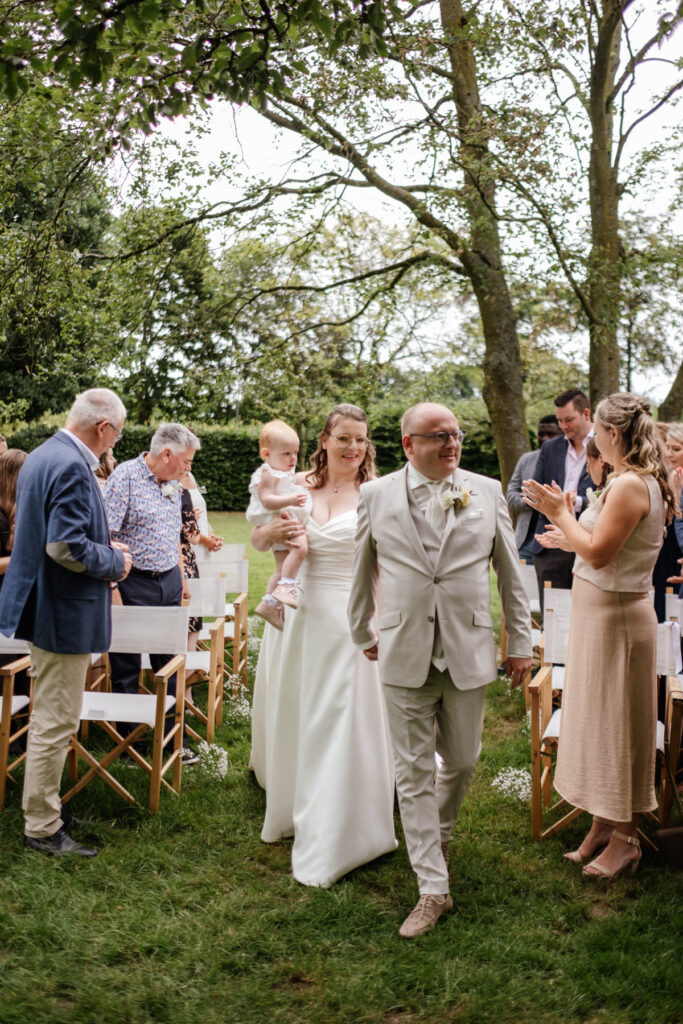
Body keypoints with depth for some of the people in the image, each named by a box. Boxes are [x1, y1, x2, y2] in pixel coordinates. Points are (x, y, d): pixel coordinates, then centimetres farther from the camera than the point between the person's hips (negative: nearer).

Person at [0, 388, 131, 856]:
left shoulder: (43, 456, 10)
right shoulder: (72, 467, -22)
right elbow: (66, 547, -28)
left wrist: (102, 544, 13)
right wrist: (115, 562, -12)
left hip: (42, 604, 11)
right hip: (65, 613, -11)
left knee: (50, 720, 21)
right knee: (56, 723, 1)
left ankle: (44, 805, 35)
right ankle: (42, 829, 14)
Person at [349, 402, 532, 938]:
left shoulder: (488, 492, 2)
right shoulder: (376, 496, 0)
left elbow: (511, 573, 7)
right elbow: (362, 570, 13)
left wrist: (521, 642, 8)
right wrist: (362, 632, 20)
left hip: (468, 652, 1)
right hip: (405, 654, -1)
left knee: (462, 762, 14)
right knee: (413, 772, 3)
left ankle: (439, 833, 44)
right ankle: (433, 888, 14)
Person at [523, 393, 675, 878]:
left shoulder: (630, 485, -21)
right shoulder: (642, 482, 9)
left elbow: (597, 553, -23)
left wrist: (561, 514, -13)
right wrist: (563, 515, 13)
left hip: (615, 616, -10)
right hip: (599, 614, 10)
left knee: (615, 723, 3)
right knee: (600, 720, 17)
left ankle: (625, 839, 18)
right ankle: (603, 826, 30)